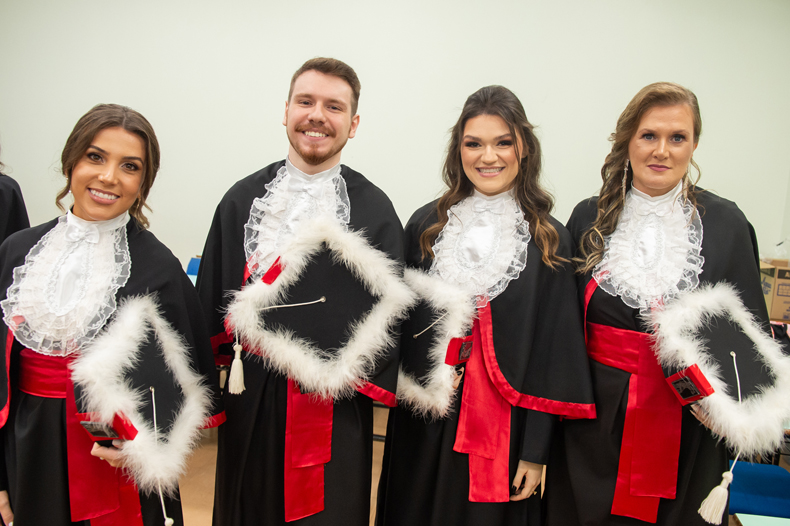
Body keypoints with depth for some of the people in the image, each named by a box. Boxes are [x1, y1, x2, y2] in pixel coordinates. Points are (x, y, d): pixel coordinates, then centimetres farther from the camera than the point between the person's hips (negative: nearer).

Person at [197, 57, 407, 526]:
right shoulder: (242, 199, 4)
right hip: (250, 401, 3)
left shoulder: (375, 210, -4)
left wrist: (357, 378, -10)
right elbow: (212, 298, 6)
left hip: (333, 410, -2)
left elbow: (388, 314, -4)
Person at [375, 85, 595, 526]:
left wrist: (536, 453, -6)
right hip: (423, 427, 2)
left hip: (504, 426, -1)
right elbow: (402, 325, 6)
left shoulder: (549, 239, -4)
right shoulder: (427, 224, 1)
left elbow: (553, 352, -5)